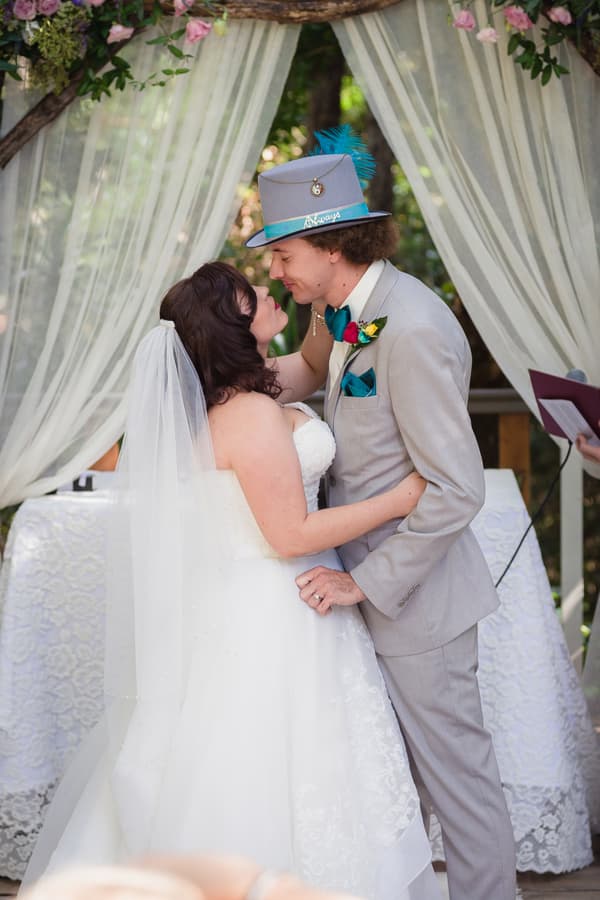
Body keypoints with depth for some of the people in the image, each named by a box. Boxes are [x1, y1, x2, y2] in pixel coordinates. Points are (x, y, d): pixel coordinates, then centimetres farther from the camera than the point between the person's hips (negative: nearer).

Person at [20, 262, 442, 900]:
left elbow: (312, 365, 22)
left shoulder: (230, 392, 5)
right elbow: (293, 535, -21)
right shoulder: (254, 415, -23)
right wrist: (402, 498, -16)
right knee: (280, 782, 2)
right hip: (273, 615, -10)